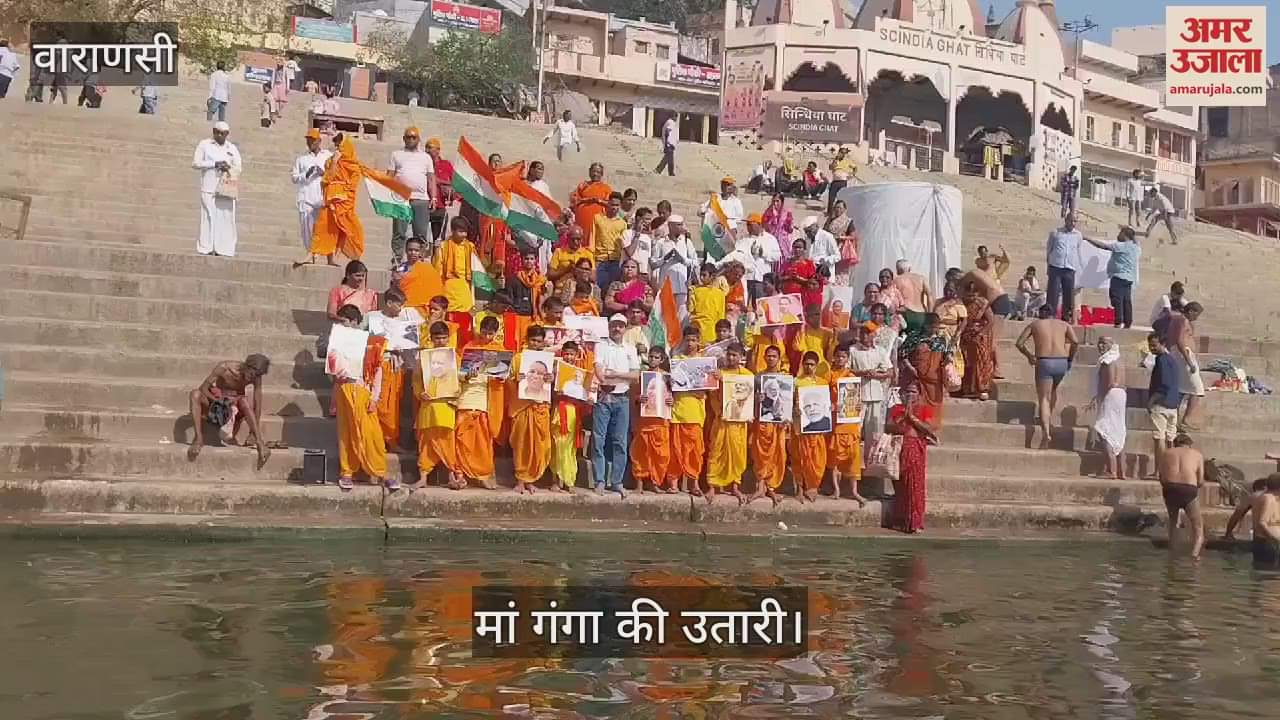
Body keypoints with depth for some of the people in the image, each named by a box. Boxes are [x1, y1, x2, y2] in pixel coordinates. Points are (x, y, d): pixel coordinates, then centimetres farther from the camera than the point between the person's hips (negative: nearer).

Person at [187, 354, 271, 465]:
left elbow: (257, 403, -22)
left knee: (244, 401, -36)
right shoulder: (224, 367, -25)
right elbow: (203, 388, -21)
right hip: (216, 399, 0)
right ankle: (199, 439, -32)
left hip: (236, 403, 0)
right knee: (195, 394, -31)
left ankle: (259, 443, -38)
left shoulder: (256, 378, -21)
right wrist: (218, 402, -35)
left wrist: (253, 432, -27)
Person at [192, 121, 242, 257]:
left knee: (225, 219, -4)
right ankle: (206, 249, -8)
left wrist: (228, 168, -8)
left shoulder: (232, 148, 16)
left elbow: (238, 168, 14)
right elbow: (195, 163, 1)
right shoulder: (204, 144, 8)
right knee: (209, 217, -8)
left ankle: (223, 250, -3)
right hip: (209, 189, -3)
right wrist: (214, 164, -9)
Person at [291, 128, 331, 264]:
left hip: (324, 198, -1)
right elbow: (294, 177, 13)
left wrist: (324, 174, -9)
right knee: (307, 227, -5)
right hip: (306, 198, 1)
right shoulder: (301, 158, 16)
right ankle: (310, 254, 2)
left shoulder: (329, 156, 14)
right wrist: (306, 175, -6)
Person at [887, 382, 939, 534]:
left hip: (917, 448, -2)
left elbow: (929, 429, -3)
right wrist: (903, 418, -6)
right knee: (900, 485, -4)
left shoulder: (926, 409, 12)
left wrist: (912, 417, -7)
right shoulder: (896, 408, 20)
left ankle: (915, 522, -12)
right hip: (899, 448, 2)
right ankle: (900, 520, 1)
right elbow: (887, 427, 8)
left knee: (915, 485, -11)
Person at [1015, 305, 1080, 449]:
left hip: (1044, 363, -2)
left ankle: (1045, 432, -16)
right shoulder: (1063, 324, 14)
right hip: (1061, 362, 2)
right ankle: (1050, 416, 28)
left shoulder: (1034, 324, 11)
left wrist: (1029, 355, 22)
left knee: (1043, 399, 0)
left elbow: (1019, 343, 7)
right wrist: (1070, 359, 11)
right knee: (1053, 389, 32)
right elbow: (1075, 342, -1)